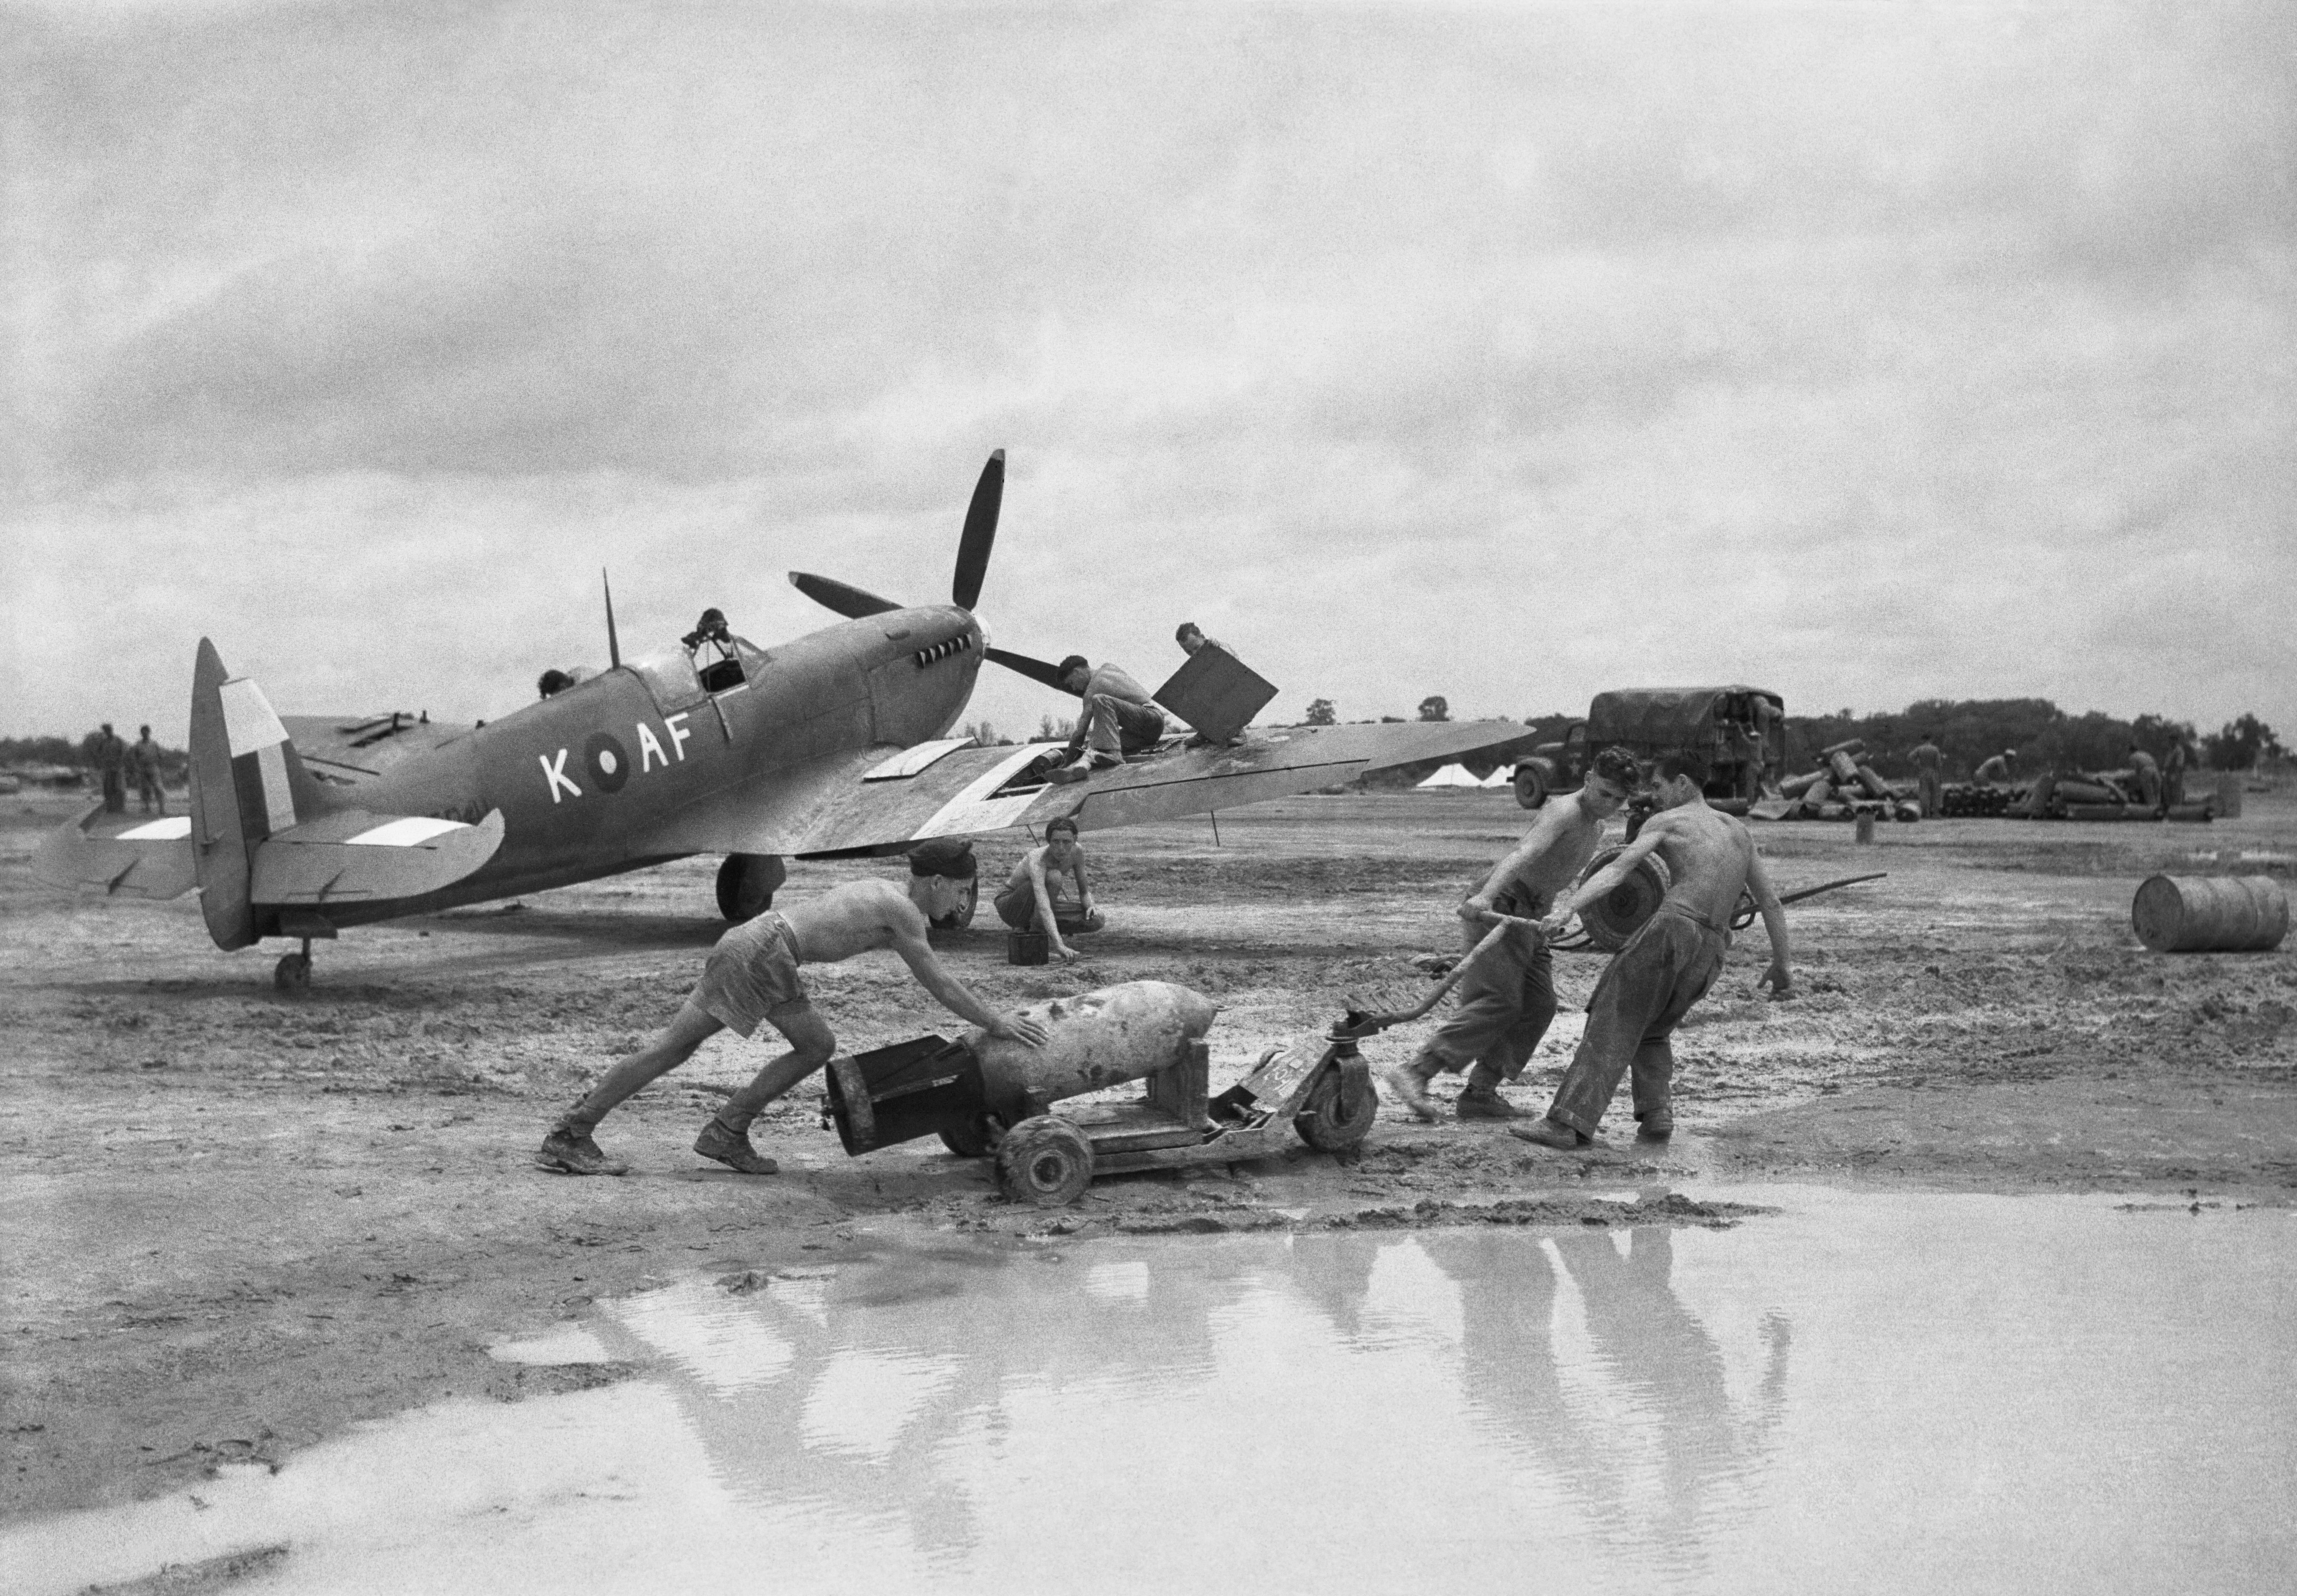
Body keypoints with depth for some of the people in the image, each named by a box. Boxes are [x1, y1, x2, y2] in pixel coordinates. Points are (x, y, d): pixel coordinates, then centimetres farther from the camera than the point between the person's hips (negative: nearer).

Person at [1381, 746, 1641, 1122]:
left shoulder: (1596, 829, 16)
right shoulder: (1563, 812, -15)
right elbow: (1523, 853, -34)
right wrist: (1485, 896, -48)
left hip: (1527, 918, 10)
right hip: (1498, 905, -10)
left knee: (1539, 1006, -1)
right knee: (1499, 1002, -20)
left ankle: (1479, 1094, -1)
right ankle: (1414, 1073, -26)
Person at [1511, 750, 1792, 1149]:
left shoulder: (1664, 822, 10)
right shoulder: (1738, 831, 27)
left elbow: (1616, 871, -7)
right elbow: (1770, 902, 25)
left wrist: (1567, 908, -18)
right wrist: (1781, 965, 31)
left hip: (1674, 926, -6)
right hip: (1712, 952, 6)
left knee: (1610, 1027, -9)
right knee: (1652, 1032, 24)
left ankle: (1567, 1123, -22)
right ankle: (1656, 1111, 3)